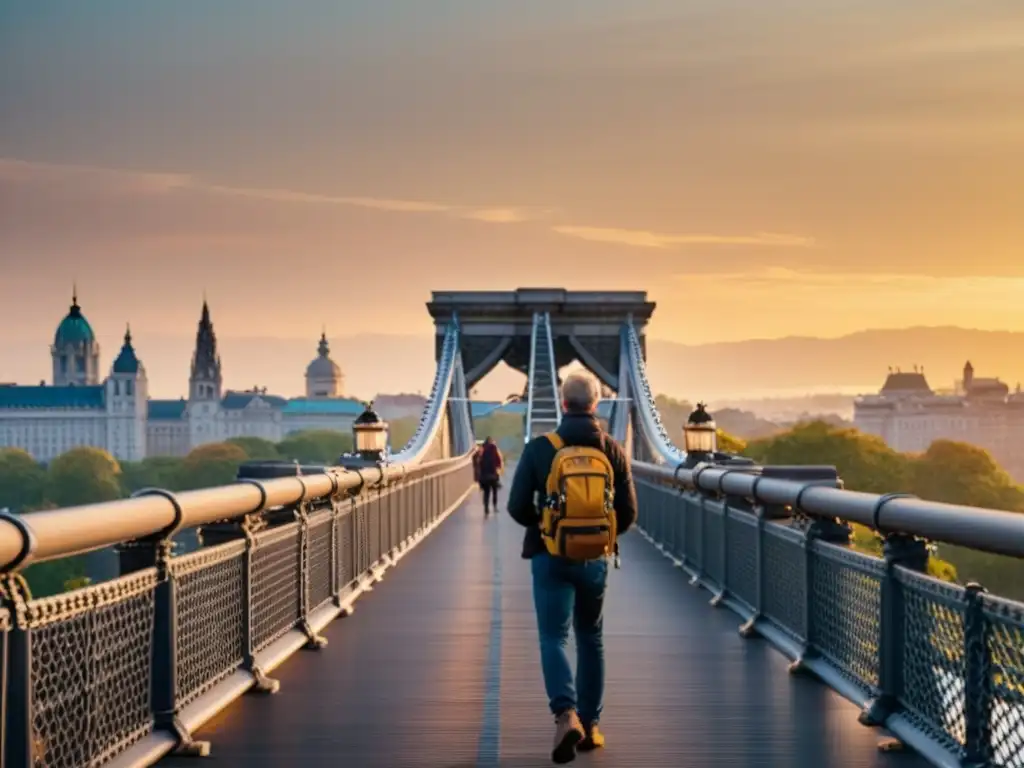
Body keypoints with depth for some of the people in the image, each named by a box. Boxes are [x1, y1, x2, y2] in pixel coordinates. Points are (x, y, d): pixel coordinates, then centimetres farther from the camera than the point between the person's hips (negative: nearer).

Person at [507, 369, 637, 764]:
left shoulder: (539, 448, -8)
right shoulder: (612, 451, -2)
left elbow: (518, 507, -7)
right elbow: (628, 513, 0)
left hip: (550, 558, -2)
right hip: (594, 559, 2)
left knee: (554, 639, -1)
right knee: (591, 640, 17)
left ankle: (566, 715, -24)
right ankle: (589, 724, 21)